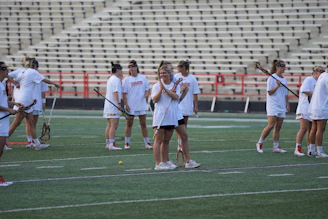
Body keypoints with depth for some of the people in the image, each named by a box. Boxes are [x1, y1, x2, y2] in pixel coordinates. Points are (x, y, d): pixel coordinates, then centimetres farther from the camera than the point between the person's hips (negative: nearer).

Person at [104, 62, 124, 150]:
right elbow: (115, 92, -19)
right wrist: (118, 103, -24)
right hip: (113, 106, -10)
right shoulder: (116, 80, -12)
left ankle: (108, 144, 15)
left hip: (108, 106, 10)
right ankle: (112, 144, -17)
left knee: (109, 125, 12)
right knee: (114, 126, -12)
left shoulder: (110, 79, 18)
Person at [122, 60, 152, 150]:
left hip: (141, 105, 2)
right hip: (130, 107, -2)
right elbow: (124, 93, -4)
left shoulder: (143, 78, 5)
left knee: (143, 124, 6)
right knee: (129, 124, 3)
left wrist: (147, 94, -11)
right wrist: (126, 104, -12)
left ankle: (147, 143, 10)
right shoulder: (126, 79, -1)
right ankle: (127, 143, 8)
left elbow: (148, 89, 11)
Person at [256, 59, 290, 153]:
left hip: (282, 106, 7)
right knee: (271, 125, -14)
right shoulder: (272, 78, -7)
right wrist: (277, 86, -20)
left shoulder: (284, 79, 14)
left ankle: (276, 147, 7)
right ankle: (260, 143, -1)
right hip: (273, 105, -7)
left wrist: (287, 104, 16)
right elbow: (269, 92, -9)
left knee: (278, 127, 5)